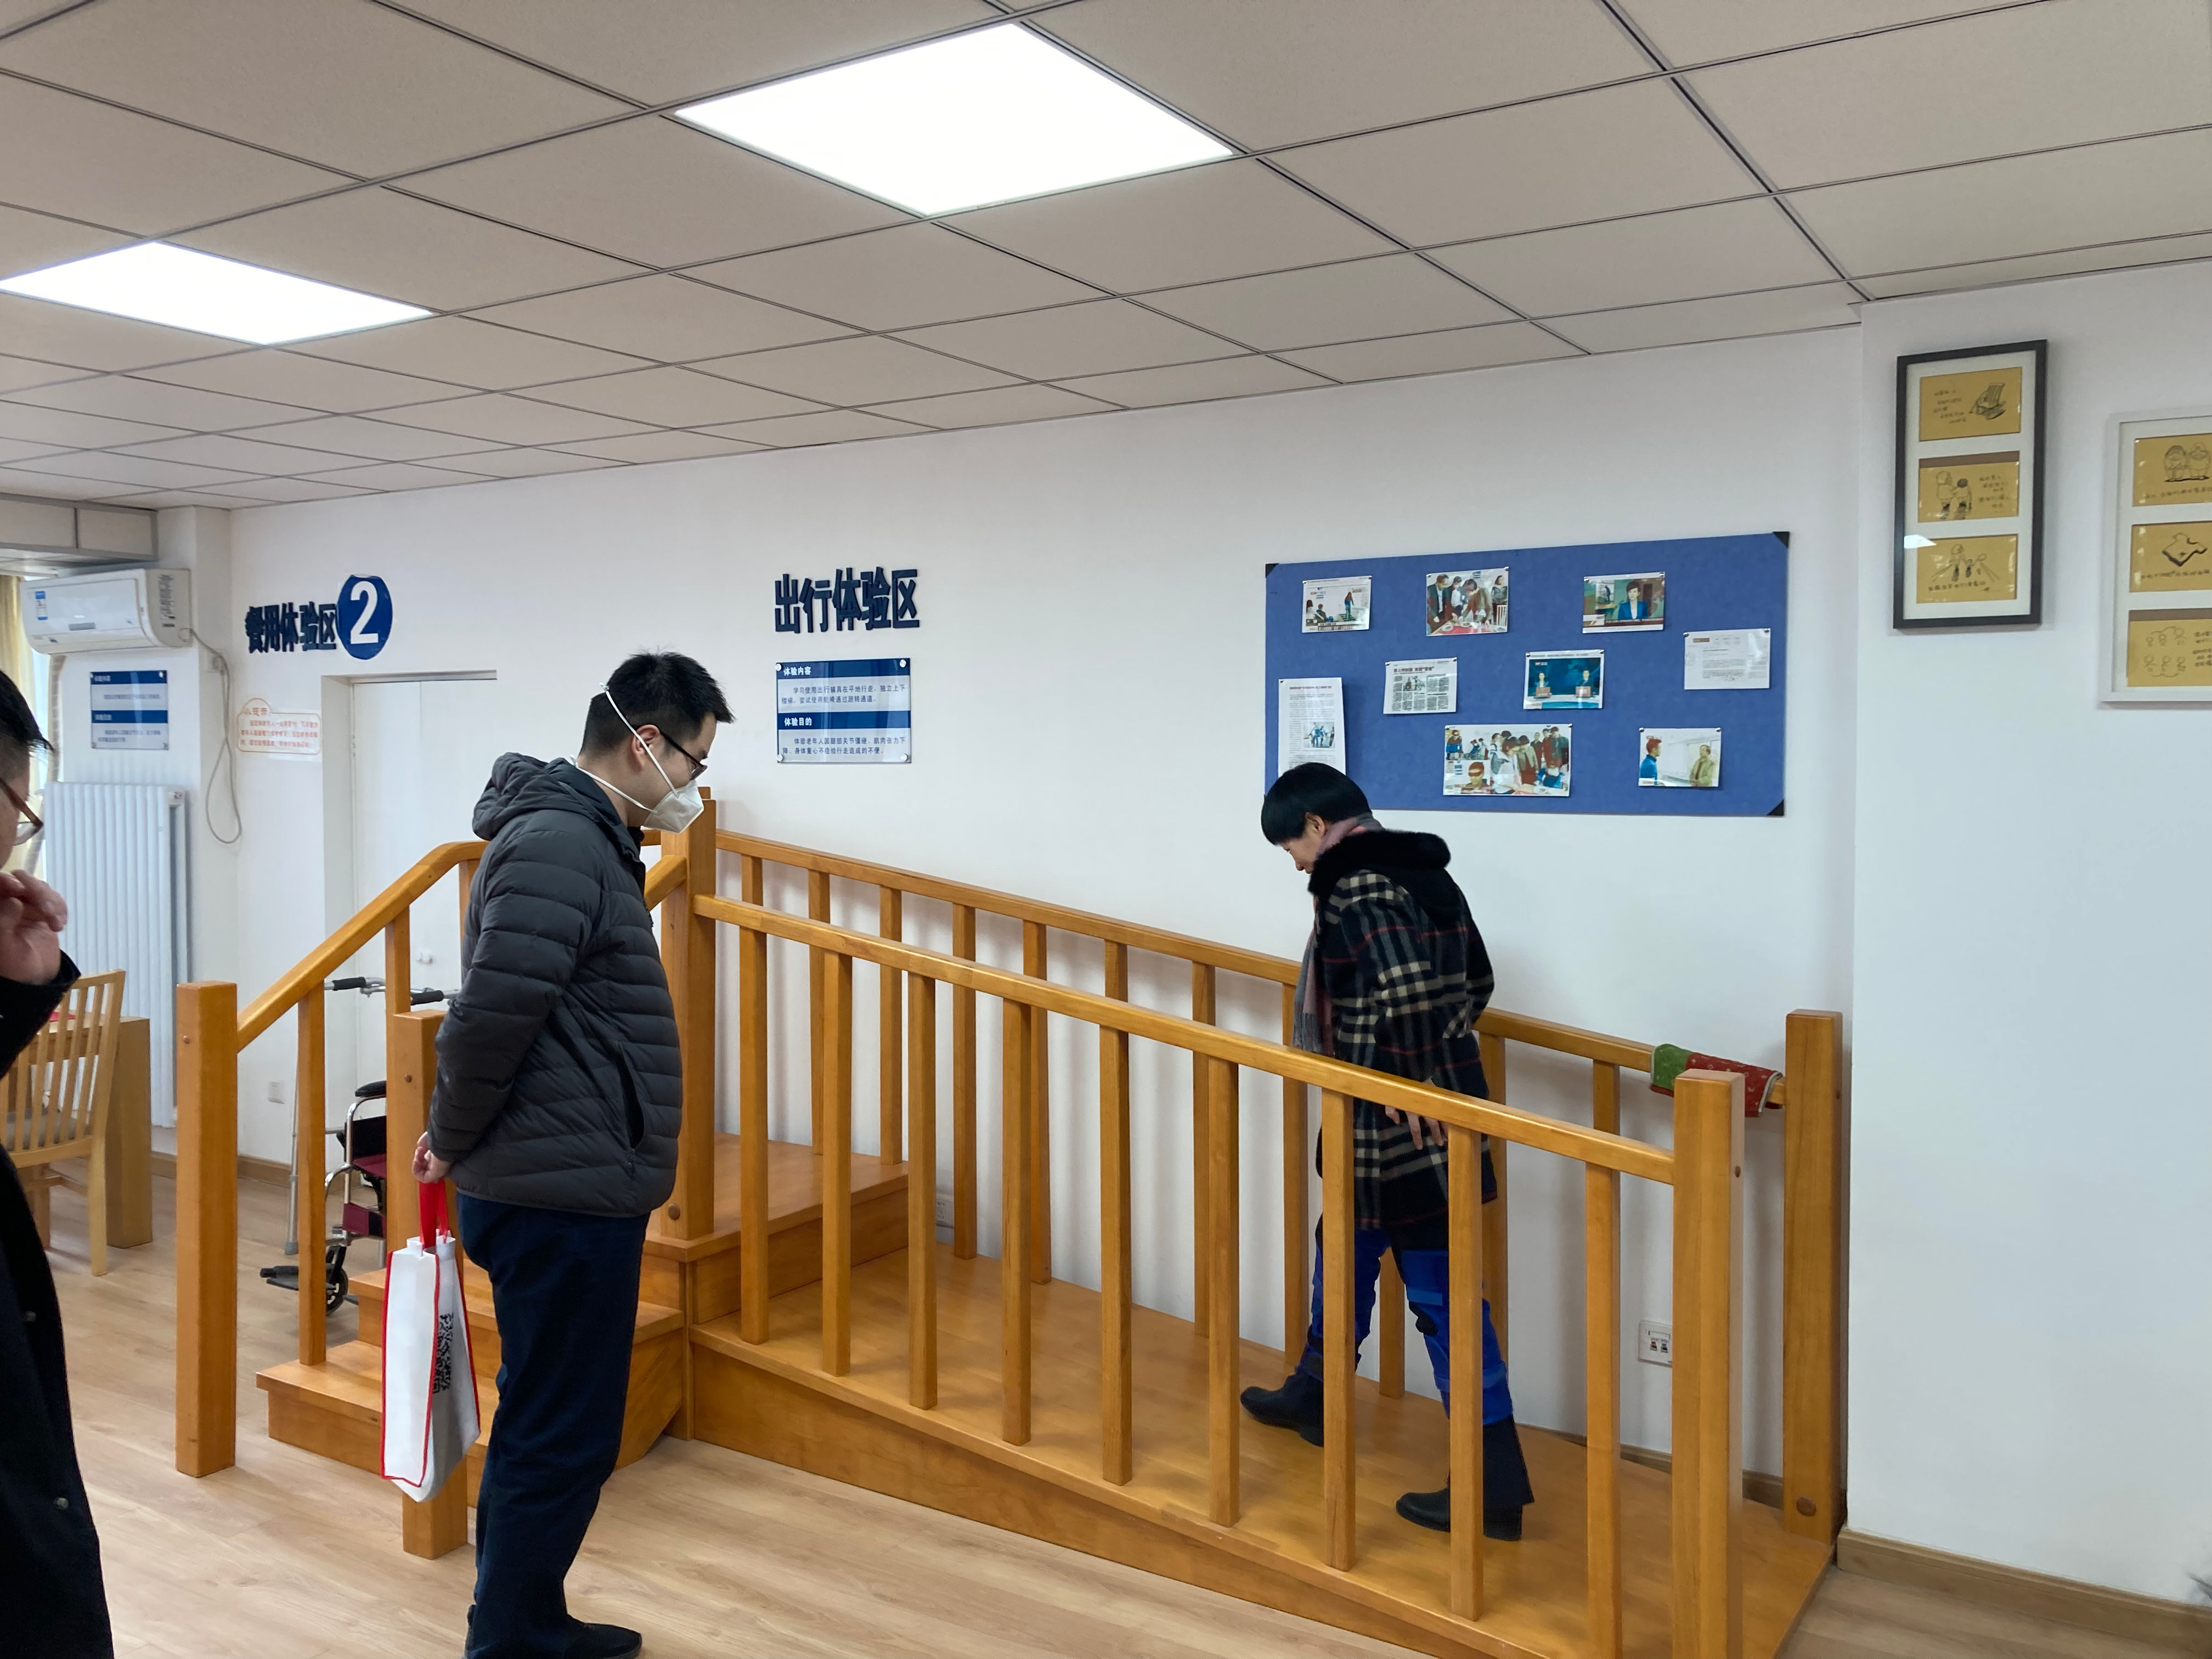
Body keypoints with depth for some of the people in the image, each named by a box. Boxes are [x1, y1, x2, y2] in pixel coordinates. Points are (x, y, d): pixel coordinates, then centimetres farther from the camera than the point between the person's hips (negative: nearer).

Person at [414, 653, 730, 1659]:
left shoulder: (586, 838, 14)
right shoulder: (558, 842, -19)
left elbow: (497, 1014, 20)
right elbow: (493, 1011, -25)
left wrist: (459, 1135, 16)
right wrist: (456, 1140, -9)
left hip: (567, 1192, 10)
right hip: (563, 1199, -10)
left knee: (544, 1429, 21)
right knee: (561, 1444, 2)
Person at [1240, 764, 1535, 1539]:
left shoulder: (1352, 884, -16)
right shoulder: (1423, 872, 11)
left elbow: (1403, 989, -30)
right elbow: (1475, 979, 17)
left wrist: (1406, 1082, -21)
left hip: (1397, 1125, -10)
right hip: (1443, 1094, 10)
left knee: (1440, 1291, -3)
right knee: (1346, 1245, 25)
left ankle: (1494, 1483, 6)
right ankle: (1314, 1394, 44)